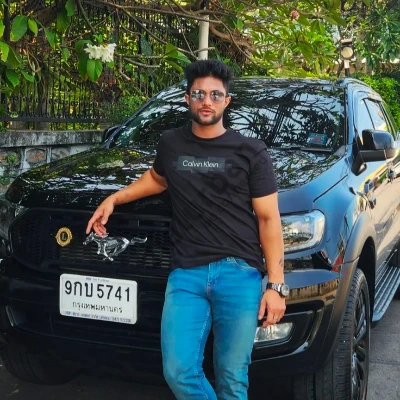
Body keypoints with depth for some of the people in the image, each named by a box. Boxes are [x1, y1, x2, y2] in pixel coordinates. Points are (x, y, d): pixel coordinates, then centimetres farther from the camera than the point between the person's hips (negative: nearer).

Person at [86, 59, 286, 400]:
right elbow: (158, 179, 36)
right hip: (186, 273, 3)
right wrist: (114, 198, 22)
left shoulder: (250, 152, 4)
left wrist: (276, 285, -5)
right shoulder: (171, 144, 14)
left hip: (239, 273, -2)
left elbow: (269, 219, 2)